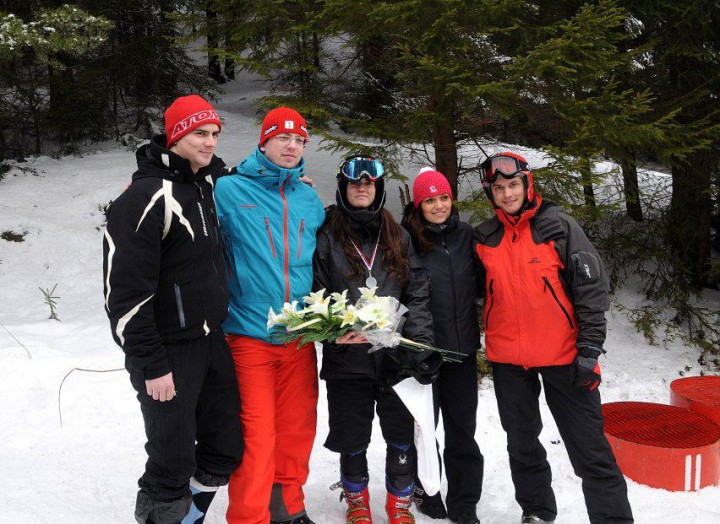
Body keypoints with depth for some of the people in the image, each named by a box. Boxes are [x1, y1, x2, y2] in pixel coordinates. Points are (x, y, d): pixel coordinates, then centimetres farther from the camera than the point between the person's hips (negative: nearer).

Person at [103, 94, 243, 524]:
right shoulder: (147, 198, -17)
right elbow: (125, 291, -19)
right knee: (174, 462, 0)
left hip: (211, 341, 8)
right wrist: (151, 366, -18)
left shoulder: (207, 184, 8)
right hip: (169, 352, -8)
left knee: (225, 448, 14)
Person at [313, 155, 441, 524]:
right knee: (352, 438, 9)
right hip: (347, 357, -2)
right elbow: (316, 295, 0)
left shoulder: (397, 237, 11)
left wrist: (420, 341, -6)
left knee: (403, 435, 8)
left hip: (397, 356, 2)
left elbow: (417, 293, 7)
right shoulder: (327, 238, 2)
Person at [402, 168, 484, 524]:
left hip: (462, 347, 4)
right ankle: (426, 491, 30)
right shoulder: (407, 240, -9)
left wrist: (476, 329, 13)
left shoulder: (467, 235, 4)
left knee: (462, 427, 10)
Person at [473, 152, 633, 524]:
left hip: (563, 354, -3)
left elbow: (591, 286, -6)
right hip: (507, 357, 4)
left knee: (589, 448, 0)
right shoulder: (485, 238, 5)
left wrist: (590, 348, -11)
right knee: (522, 444, 17)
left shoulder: (559, 227, -5)